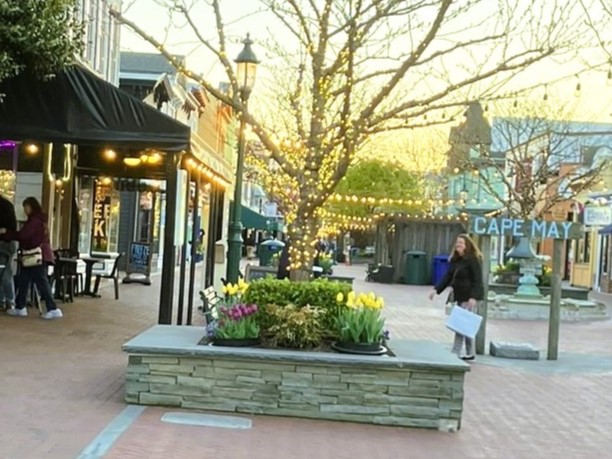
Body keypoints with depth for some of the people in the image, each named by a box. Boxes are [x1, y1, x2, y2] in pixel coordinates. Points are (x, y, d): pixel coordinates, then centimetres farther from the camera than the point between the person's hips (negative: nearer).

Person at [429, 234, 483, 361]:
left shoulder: (473, 260, -12)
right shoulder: (455, 260, 13)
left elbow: (477, 280, -17)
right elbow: (448, 276, 14)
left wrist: (473, 297, -27)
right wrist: (436, 289, 6)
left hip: (468, 297, -9)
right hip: (459, 296, 9)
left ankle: (455, 353, -8)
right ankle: (470, 353, 21)